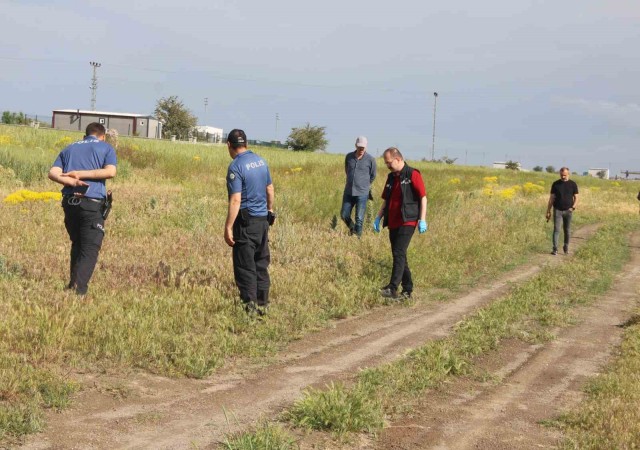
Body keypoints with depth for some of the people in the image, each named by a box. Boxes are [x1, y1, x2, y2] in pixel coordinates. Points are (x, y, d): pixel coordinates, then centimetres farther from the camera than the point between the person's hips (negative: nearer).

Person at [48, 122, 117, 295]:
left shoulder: (69, 149, 21)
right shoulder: (106, 148, 11)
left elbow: (53, 173, 4)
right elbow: (110, 172, -9)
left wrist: (72, 182, -11)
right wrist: (81, 174, -7)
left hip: (69, 202, 4)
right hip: (92, 203, -4)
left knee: (76, 244, 21)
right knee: (90, 249, -4)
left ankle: (73, 284, 22)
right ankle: (78, 289, -18)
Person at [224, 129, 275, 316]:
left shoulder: (236, 166, -15)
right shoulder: (261, 161, 7)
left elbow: (236, 200, -21)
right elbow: (270, 190, 17)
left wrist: (228, 227, -19)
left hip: (246, 221, -7)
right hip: (263, 219, 7)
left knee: (245, 266, -1)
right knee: (261, 264, 14)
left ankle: (250, 306, -1)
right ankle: (263, 304, 19)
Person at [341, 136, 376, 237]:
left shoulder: (370, 159, -6)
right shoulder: (349, 156, 3)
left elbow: (373, 176, 8)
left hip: (362, 193, -4)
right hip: (348, 192, 4)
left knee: (359, 219, -4)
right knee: (344, 215, 9)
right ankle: (352, 229, 35)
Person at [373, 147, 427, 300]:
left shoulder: (412, 175, -6)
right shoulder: (391, 177, 16)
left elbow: (423, 197, -9)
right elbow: (386, 200, 23)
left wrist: (422, 220, -15)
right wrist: (378, 218, 13)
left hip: (407, 222, -8)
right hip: (393, 223, 8)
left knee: (399, 253, -17)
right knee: (399, 256, 9)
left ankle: (392, 289, -23)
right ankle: (407, 290, 16)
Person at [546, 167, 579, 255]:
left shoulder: (573, 184, 2)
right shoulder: (555, 184, 2)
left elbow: (576, 198, 5)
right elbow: (552, 198, 5)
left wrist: (573, 207, -13)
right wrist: (548, 211, 2)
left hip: (568, 211, 1)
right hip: (558, 210, -1)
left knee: (567, 230, 8)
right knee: (556, 229, -9)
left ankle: (566, 248, 23)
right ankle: (555, 249, -13)